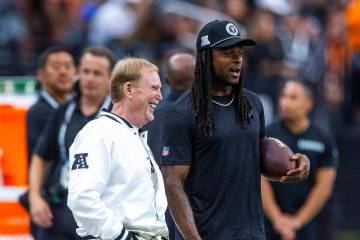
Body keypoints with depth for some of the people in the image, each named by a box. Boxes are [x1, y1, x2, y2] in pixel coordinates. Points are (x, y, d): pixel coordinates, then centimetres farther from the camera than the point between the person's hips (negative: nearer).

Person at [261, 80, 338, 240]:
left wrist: (298, 221, -5)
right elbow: (261, 180, -2)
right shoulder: (268, 135, 3)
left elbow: (324, 186, 2)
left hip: (305, 221, 1)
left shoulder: (323, 140, 5)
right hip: (270, 219, -1)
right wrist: (277, 218, -10)